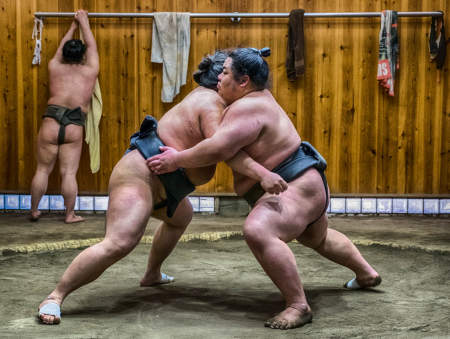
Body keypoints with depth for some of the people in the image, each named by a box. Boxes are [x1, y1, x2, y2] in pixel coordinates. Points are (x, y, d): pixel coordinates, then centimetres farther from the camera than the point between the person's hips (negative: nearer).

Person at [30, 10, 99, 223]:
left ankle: (34, 211, 18)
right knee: (69, 173, 2)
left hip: (50, 122, 1)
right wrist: (83, 22, 33)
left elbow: (62, 46, 29)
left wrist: (73, 26, 42)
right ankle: (70, 215, 6)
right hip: (74, 127, -1)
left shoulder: (55, 68, 10)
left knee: (43, 169, 9)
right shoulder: (89, 71, 7)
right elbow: (91, 45, 21)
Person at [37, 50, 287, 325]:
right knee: (119, 244, -29)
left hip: (153, 180, 12)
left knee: (181, 216, 36)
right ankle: (54, 298, -24)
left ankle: (152, 274, 49)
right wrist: (262, 173, -42)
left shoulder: (205, 95, 15)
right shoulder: (212, 104, -15)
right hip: (138, 176, -12)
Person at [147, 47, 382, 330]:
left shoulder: (247, 108, -23)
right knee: (318, 237, 35)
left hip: (296, 190, -12)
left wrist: (176, 160, -23)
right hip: (308, 187, 12)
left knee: (258, 232, -35)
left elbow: (218, 148, -34)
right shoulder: (257, 94, 7)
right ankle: (367, 274, 55)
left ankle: (298, 306, -31)